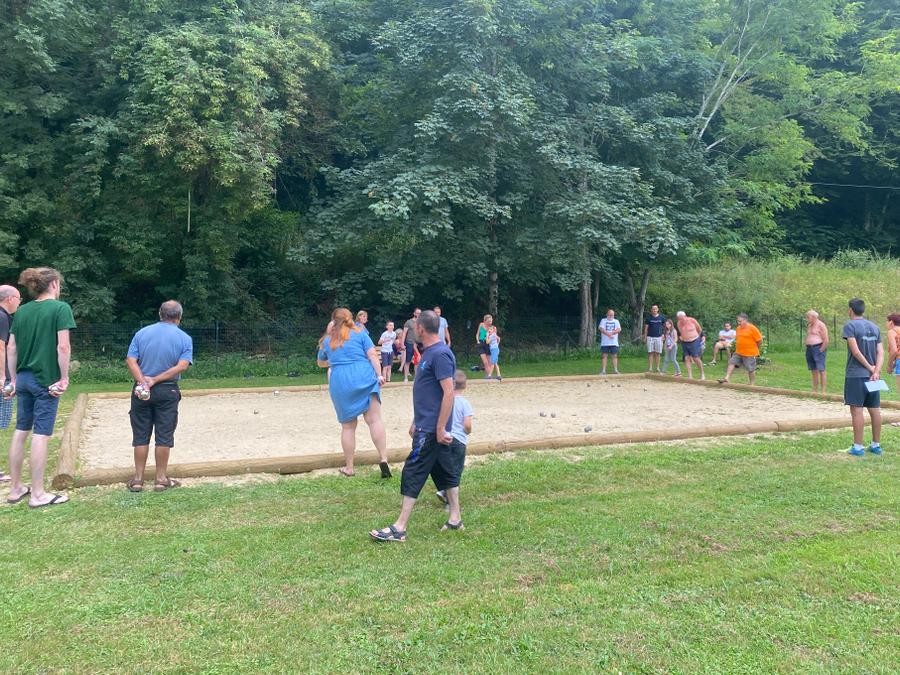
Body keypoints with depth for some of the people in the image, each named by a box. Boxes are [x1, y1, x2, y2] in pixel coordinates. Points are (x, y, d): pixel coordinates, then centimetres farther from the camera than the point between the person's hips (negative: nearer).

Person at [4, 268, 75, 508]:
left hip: (24, 378, 6)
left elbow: (11, 348, 10)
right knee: (41, 434, -2)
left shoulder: (22, 311, 9)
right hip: (46, 379, -6)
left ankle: (16, 488, 22)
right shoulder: (60, 308, -10)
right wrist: (64, 378, -9)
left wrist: (14, 379, 16)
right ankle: (37, 494, 5)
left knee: (20, 431, 13)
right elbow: (63, 347, -16)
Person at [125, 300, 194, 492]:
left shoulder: (142, 333, 5)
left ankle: (138, 479, 14)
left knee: (141, 435, 9)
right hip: (167, 391, -2)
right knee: (164, 436, 5)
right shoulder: (185, 338, -1)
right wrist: (156, 380, -14)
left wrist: (142, 381, -16)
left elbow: (130, 360, -6)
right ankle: (161, 479, 11)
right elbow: (182, 366, -14)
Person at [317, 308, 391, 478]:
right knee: (374, 419, -5)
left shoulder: (327, 340, 17)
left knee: (348, 426, 10)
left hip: (340, 383, 2)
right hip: (364, 377, -2)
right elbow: (372, 355, -2)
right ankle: (383, 459, -17)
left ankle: (349, 467, 17)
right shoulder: (360, 333, 10)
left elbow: (320, 363, 33)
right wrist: (379, 375, -6)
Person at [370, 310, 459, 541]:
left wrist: (440, 429, -21)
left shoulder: (440, 354, -18)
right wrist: (416, 422, 22)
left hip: (432, 429, -10)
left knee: (413, 475, -5)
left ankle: (399, 528, 0)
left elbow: (449, 392, -22)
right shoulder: (429, 352, 13)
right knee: (446, 471, 14)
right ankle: (455, 519, 23)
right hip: (427, 425, 10)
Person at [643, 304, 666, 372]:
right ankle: (650, 368, 0)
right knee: (650, 353, -2)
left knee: (658, 353, 3)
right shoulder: (648, 318, 4)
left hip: (659, 337, 1)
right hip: (650, 337, 0)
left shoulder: (662, 317, 5)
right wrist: (645, 337, 1)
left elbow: (665, 326, 12)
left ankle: (658, 368, 10)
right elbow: (646, 328, 6)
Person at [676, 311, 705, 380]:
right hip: (684, 343, 4)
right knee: (687, 358, -3)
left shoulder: (692, 320, -12)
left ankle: (702, 374, 12)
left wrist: (696, 337, 12)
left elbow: (700, 330, 4)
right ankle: (690, 376, -2)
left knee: (696, 359, -5)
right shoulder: (679, 323, -1)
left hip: (694, 342, -4)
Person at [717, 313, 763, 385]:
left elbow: (759, 340, -9)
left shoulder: (752, 328, -13)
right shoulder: (738, 328, 8)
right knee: (731, 363, -3)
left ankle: (752, 384, 16)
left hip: (750, 354, -7)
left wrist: (756, 350, 0)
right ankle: (726, 379, -5)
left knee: (751, 369, 3)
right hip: (738, 352, 7)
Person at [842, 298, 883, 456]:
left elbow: (855, 351, -16)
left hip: (855, 375, -7)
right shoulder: (874, 327, 13)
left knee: (856, 410, -4)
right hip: (872, 375, 7)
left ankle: (858, 447, -3)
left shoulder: (850, 326, -7)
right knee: (874, 409, 11)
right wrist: (876, 371, -6)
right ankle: (876, 445, 19)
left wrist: (870, 368, -8)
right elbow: (881, 352, 4)